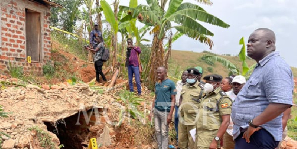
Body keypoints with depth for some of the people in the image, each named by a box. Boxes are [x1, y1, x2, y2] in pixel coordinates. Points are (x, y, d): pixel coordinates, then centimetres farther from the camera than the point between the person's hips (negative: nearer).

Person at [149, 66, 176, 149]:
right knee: (157, 131, 13)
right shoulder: (157, 84, 10)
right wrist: (152, 111, 13)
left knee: (164, 133, 4)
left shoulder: (170, 83, -7)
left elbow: (173, 100, -8)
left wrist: (170, 114, -12)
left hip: (165, 111, -6)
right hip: (156, 110, 6)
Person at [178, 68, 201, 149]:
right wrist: (180, 107, 9)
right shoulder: (184, 87, 12)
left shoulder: (200, 88, -9)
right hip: (182, 118, 6)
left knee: (192, 142, 5)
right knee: (181, 140, 17)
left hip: (193, 120, -6)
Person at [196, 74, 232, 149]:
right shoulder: (205, 96, 16)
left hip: (210, 136, -8)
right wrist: (197, 134, 16)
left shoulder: (222, 98, -10)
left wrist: (216, 140, -20)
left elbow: (226, 122, -16)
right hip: (200, 134, 8)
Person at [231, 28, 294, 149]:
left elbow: (282, 103, -29)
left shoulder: (275, 66, -16)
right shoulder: (262, 67, 17)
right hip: (246, 133, 10)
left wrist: (253, 124, -23)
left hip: (256, 135, -10)